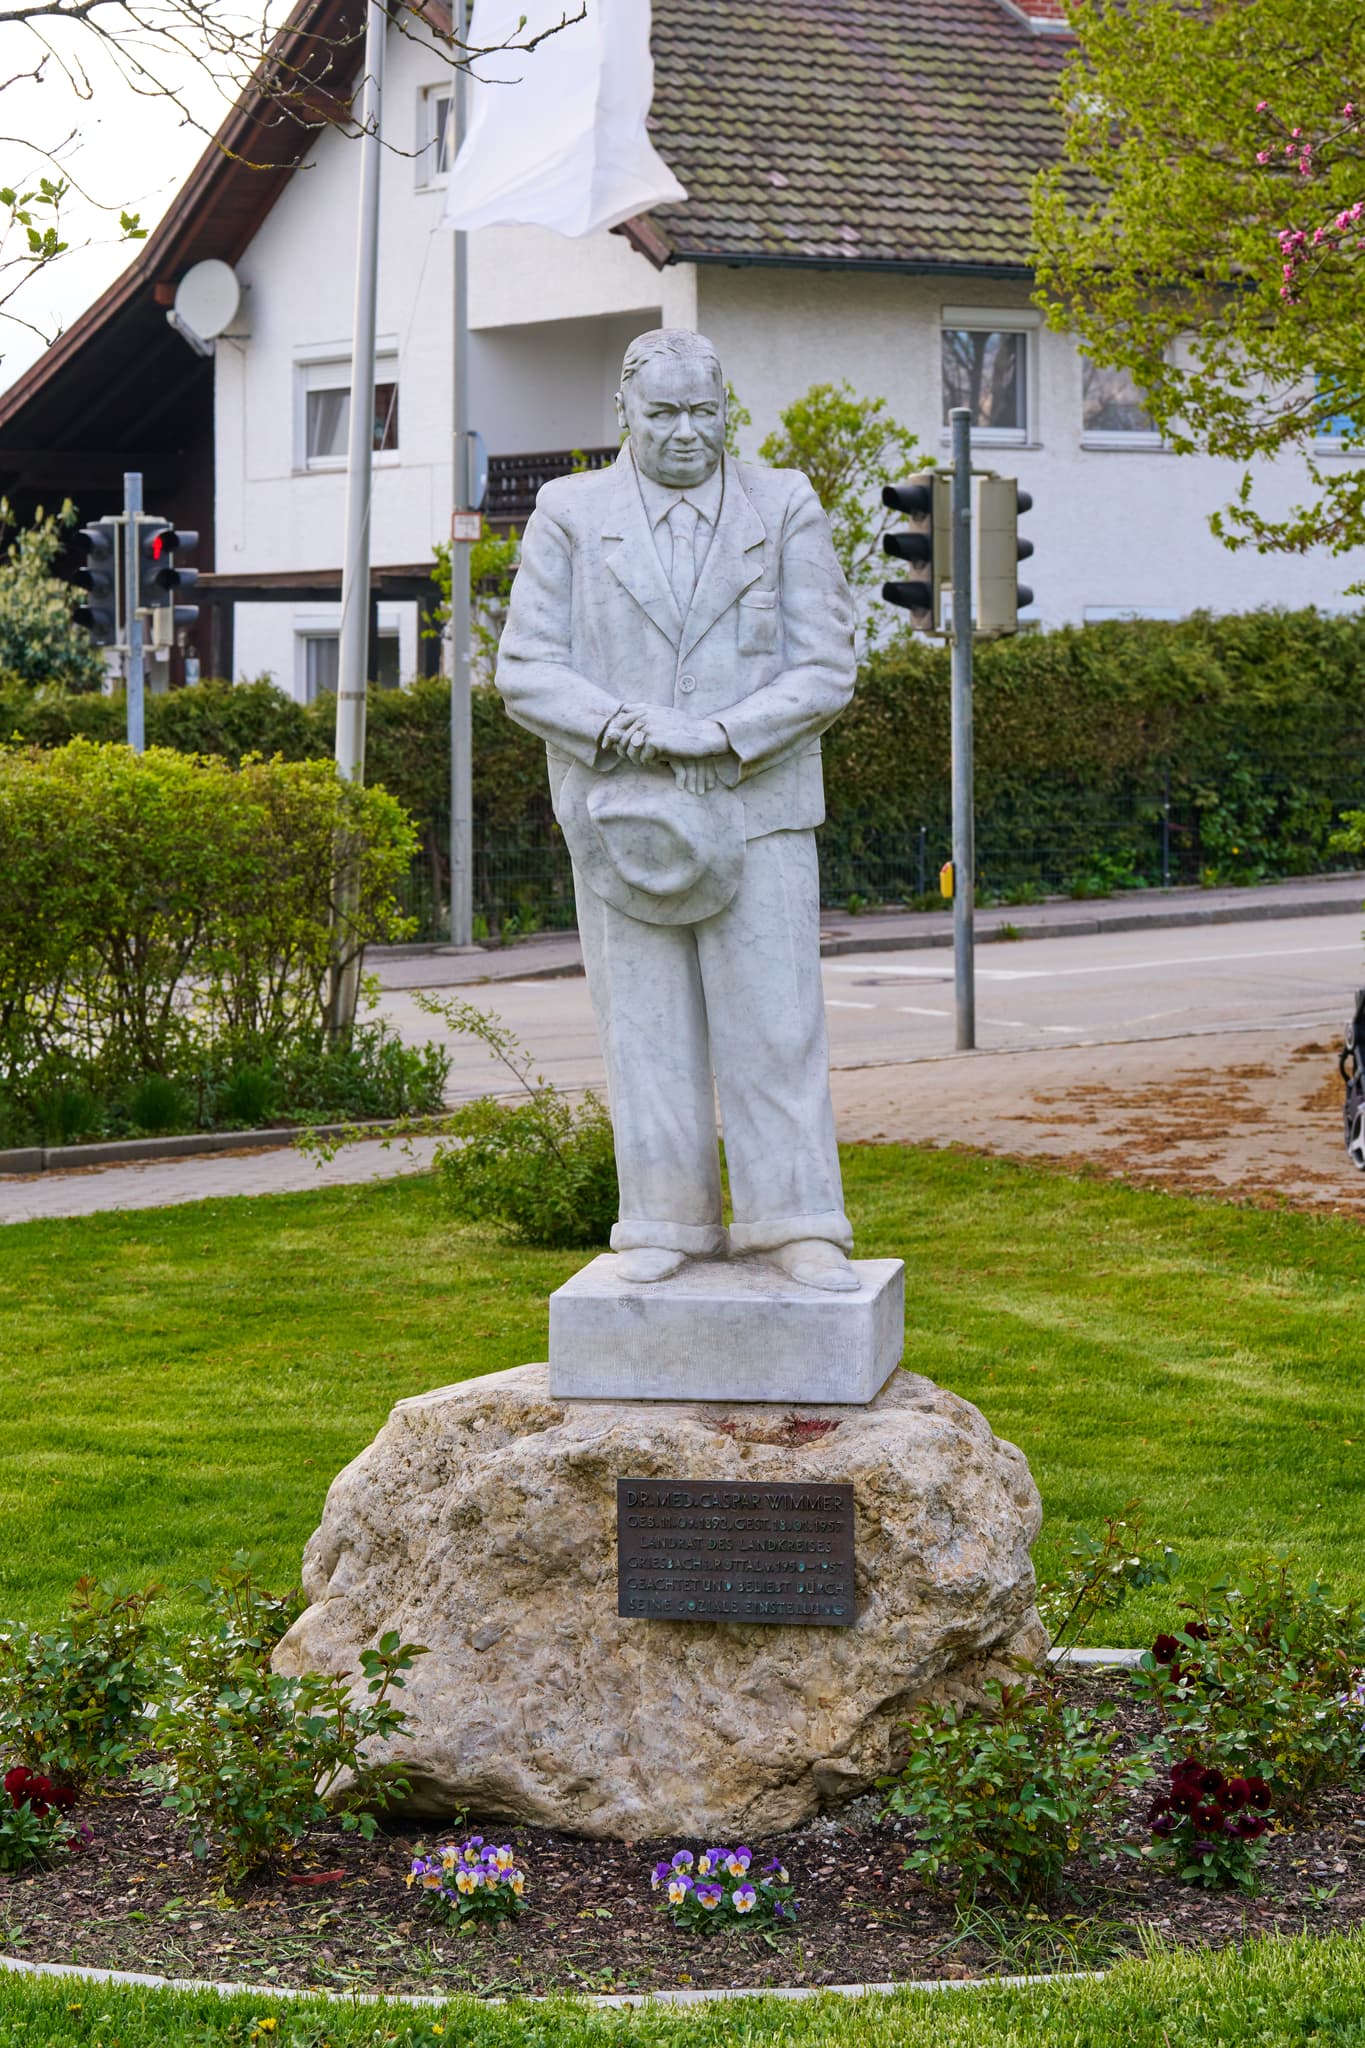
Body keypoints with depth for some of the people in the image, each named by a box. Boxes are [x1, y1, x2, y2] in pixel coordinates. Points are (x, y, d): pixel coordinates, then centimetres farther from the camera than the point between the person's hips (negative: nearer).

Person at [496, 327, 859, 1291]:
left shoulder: (787, 509, 4)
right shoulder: (569, 515, 5)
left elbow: (825, 671, -1)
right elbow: (527, 671, 1)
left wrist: (717, 736, -14)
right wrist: (623, 730, -16)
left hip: (756, 811, 0)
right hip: (622, 817, 1)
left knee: (776, 1027, -2)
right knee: (647, 1030, 4)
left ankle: (798, 1228, 3)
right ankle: (668, 1225, 11)